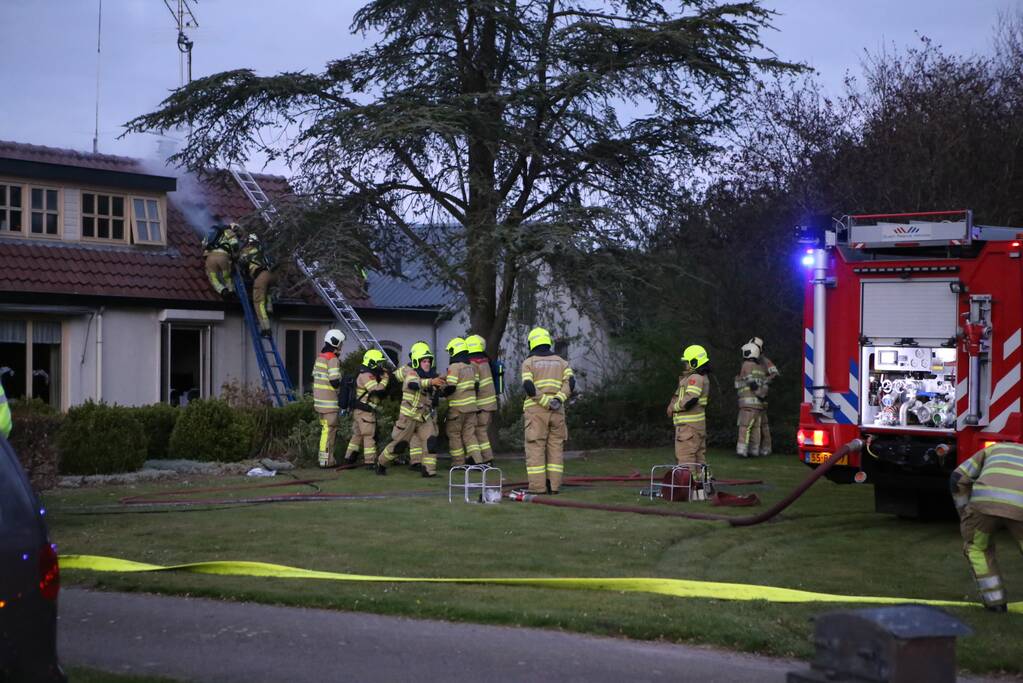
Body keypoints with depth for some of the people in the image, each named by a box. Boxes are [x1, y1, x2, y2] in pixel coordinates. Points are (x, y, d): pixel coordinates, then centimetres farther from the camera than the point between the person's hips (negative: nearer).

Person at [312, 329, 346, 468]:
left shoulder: (320, 357, 14)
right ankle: (326, 460, -5)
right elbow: (335, 382, -21)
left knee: (326, 428, 17)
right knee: (329, 429, -5)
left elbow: (315, 377, 18)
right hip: (329, 402, -9)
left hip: (319, 400, 9)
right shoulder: (333, 359, -16)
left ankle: (325, 457, 21)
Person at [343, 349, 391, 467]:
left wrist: (383, 376, 3)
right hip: (365, 412, -10)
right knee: (370, 436, -6)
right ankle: (370, 461, -4)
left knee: (357, 434, 17)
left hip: (358, 411, 10)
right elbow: (377, 390, -27)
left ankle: (349, 458, 24)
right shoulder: (366, 376, -17)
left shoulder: (369, 375, 17)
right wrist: (385, 379, -15)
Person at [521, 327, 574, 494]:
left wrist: (547, 403, -13)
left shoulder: (529, 362, 2)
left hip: (536, 410, -3)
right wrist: (558, 400, -12)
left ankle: (537, 487, -6)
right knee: (556, 447, 7)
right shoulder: (560, 361, 13)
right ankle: (554, 485, 3)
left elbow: (528, 387, -12)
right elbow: (570, 382, -3)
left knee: (535, 448, -2)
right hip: (557, 411, 3)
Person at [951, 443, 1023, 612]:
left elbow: (958, 478, 27)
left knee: (976, 549, 27)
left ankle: (995, 600, 23)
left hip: (986, 499, 0)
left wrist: (964, 513, 33)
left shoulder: (993, 449, 40)